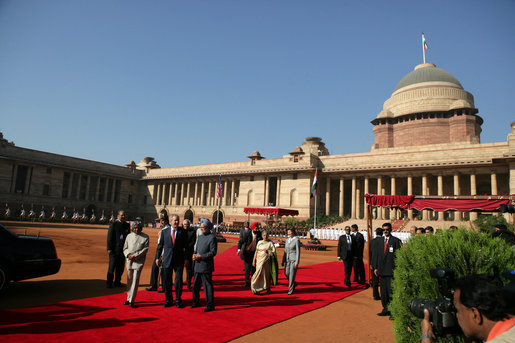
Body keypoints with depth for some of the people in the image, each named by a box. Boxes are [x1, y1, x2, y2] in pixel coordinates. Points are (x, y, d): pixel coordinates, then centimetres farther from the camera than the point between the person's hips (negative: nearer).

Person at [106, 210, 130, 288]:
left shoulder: (127, 225, 9)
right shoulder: (113, 224, -5)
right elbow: (109, 237, -7)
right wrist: (109, 248, -12)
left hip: (123, 249, 5)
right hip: (114, 249, -5)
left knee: (121, 267, 10)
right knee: (112, 266, 0)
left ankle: (117, 282, 22)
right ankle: (109, 282, 13)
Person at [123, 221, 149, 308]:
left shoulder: (145, 237, 0)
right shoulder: (129, 236, 11)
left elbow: (145, 249, -6)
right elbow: (125, 248, 11)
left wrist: (135, 256, -14)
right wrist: (128, 254, -9)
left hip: (139, 261, -4)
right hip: (129, 260, 4)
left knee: (135, 280, -7)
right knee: (129, 280, 11)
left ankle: (132, 301, -2)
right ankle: (128, 298, 22)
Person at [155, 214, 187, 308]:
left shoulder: (182, 232, 1)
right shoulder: (164, 231, 5)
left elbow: (185, 246, 2)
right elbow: (160, 245, 9)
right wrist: (157, 257, 5)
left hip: (179, 260, -1)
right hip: (167, 259, 2)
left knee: (178, 281, 1)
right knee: (167, 281, 8)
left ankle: (178, 300, 16)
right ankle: (169, 300, 24)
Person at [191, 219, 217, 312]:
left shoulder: (212, 237, -11)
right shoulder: (200, 237, 14)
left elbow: (213, 252, -16)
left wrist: (200, 256, -19)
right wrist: (194, 255, -1)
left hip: (206, 266, -8)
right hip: (197, 266, 8)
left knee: (207, 286, -2)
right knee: (196, 285, 17)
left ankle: (210, 305, 8)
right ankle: (196, 302, 33)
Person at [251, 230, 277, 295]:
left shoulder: (270, 243, -1)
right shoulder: (259, 242, 8)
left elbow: (274, 252, -4)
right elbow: (256, 252, 8)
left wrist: (267, 251, -17)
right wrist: (254, 260, 4)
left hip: (267, 260, -2)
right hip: (260, 260, 2)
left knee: (266, 274, 3)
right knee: (259, 273, -5)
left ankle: (267, 287, 26)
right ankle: (257, 289, 0)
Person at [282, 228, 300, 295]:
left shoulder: (297, 240, -12)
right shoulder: (287, 240, 9)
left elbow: (298, 252, -15)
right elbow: (285, 251, 13)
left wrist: (297, 262, -19)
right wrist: (283, 260, 11)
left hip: (294, 259, -6)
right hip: (288, 259, 6)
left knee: (292, 274, -4)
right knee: (286, 273, 3)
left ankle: (290, 290, 8)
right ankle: (294, 283, 28)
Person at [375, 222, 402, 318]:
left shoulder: (396, 240, -4)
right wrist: (376, 267, 10)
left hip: (391, 270, -6)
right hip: (382, 270, 6)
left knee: (391, 291, -4)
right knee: (383, 291, 12)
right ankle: (386, 309, 24)